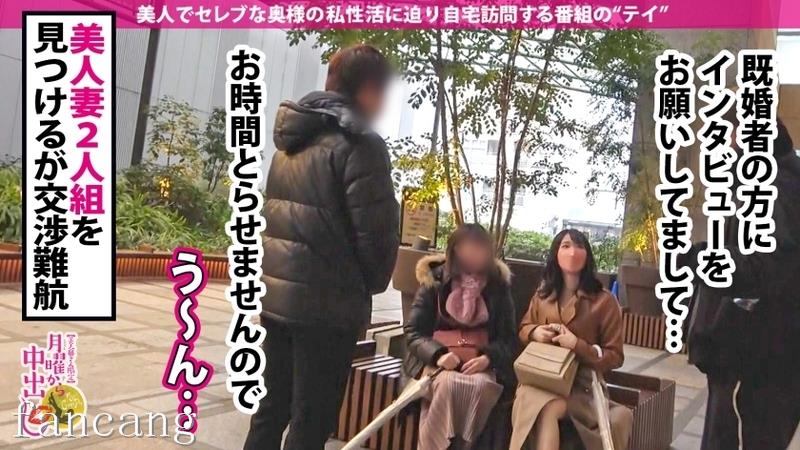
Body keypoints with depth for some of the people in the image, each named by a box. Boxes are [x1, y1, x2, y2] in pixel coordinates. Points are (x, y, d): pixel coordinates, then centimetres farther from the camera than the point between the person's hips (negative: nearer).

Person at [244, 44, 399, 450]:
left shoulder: (292, 139, 12)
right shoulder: (360, 143, -12)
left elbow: (275, 212, 15)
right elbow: (375, 229, -15)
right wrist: (373, 283, 3)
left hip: (276, 293, 8)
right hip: (327, 302, -8)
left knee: (271, 410, 18)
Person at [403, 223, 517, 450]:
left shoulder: (498, 284, 8)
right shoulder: (434, 280, 4)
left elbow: (508, 337, 5)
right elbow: (412, 332, 1)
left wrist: (488, 357, -17)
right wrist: (437, 354, -18)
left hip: (480, 362, 1)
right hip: (438, 360, -1)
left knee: (482, 386, -33)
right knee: (448, 383, -34)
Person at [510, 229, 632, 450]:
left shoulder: (604, 300, -1)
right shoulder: (543, 293, 12)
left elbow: (615, 356, 0)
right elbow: (523, 328, 25)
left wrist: (578, 346, -17)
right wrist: (535, 332, -1)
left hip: (581, 384, -3)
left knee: (547, 409, -37)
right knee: (545, 409, -35)